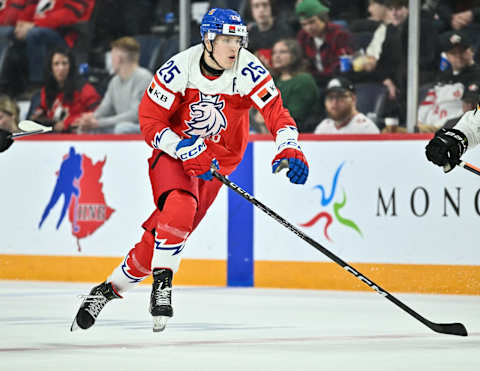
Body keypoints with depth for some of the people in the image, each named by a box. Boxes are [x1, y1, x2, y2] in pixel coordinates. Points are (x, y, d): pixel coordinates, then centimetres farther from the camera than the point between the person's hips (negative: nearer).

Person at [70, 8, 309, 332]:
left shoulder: (248, 70, -17)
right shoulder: (180, 68, -19)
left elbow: (277, 112, -22)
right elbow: (150, 121, -16)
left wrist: (289, 149, -42)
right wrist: (188, 151, -28)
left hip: (219, 157, 2)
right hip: (174, 150, -2)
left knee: (161, 236, -3)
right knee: (180, 205, -32)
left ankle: (113, 287, 14)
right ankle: (162, 282, -18)